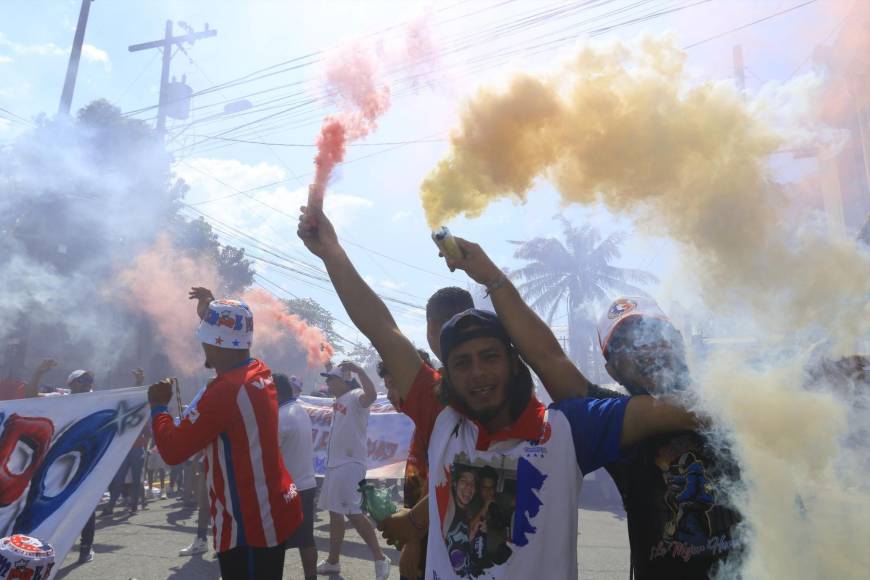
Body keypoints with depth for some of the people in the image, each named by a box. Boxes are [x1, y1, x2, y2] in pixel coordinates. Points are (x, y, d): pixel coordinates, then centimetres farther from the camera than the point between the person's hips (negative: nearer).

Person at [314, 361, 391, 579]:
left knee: (353, 513, -10)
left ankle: (380, 559, 2)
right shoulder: (338, 401, 14)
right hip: (334, 464, 10)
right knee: (335, 512, 17)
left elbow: (371, 394, -35)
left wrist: (359, 370, -40)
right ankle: (333, 561, 30)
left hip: (350, 464, -10)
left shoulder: (355, 397, -14)